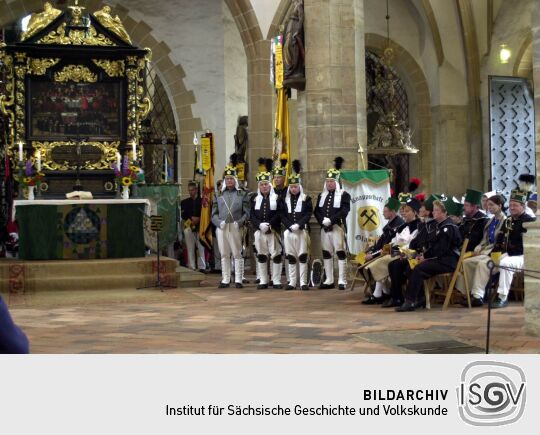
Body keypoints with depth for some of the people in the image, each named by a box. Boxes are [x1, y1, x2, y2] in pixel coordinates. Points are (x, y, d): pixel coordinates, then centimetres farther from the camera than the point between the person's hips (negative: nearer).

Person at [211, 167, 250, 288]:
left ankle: (238, 280, 3)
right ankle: (225, 279, 12)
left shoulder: (241, 194, 7)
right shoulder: (219, 195, 12)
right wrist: (219, 222, -9)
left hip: (235, 228, -2)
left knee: (237, 254, -1)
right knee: (224, 254, 7)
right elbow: (214, 213, 9)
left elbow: (246, 213, 2)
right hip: (222, 228, 2)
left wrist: (239, 223, -14)